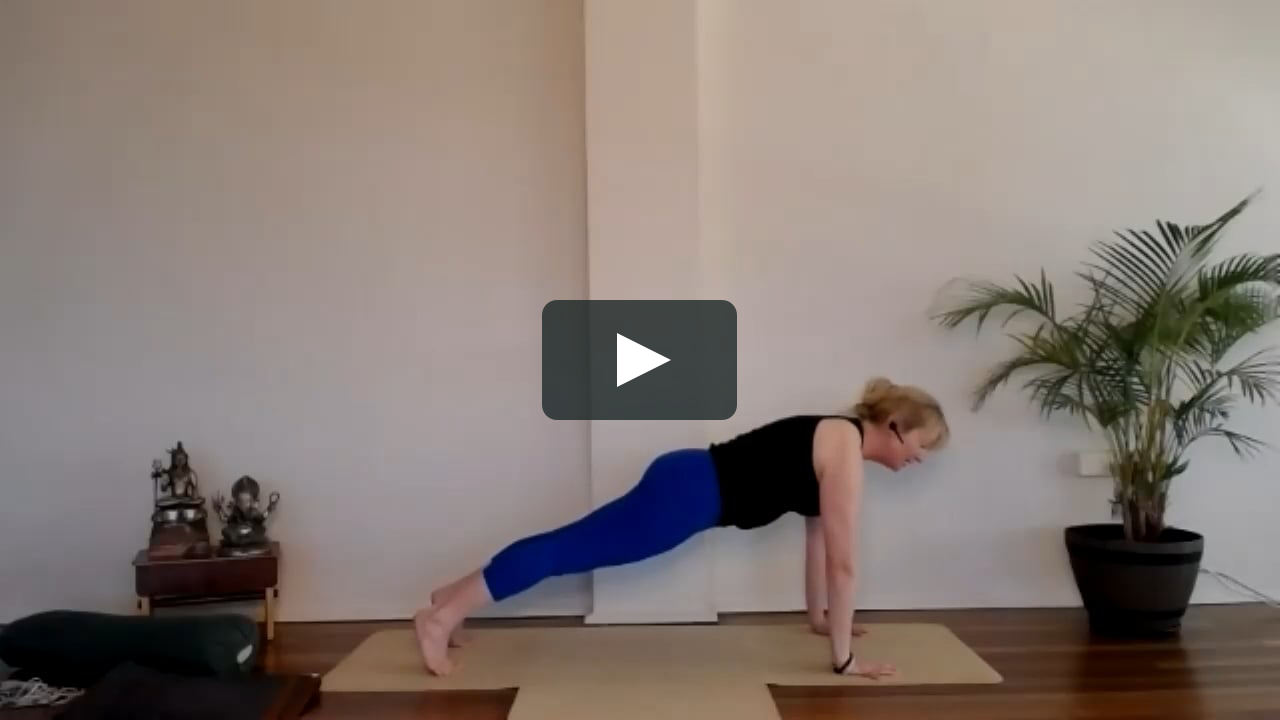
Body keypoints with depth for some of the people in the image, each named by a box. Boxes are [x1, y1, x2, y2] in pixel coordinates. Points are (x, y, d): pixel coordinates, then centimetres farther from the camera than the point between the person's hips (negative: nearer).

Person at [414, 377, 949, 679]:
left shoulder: (836, 442, 14)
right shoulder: (846, 449, -14)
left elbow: (817, 535, 22)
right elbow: (842, 562, -16)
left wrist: (819, 617, 26)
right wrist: (844, 658, -11)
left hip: (695, 487, 9)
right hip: (688, 490, -9)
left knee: (578, 548, 11)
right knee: (574, 549, -8)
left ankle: (454, 597, 18)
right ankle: (442, 616, -6)